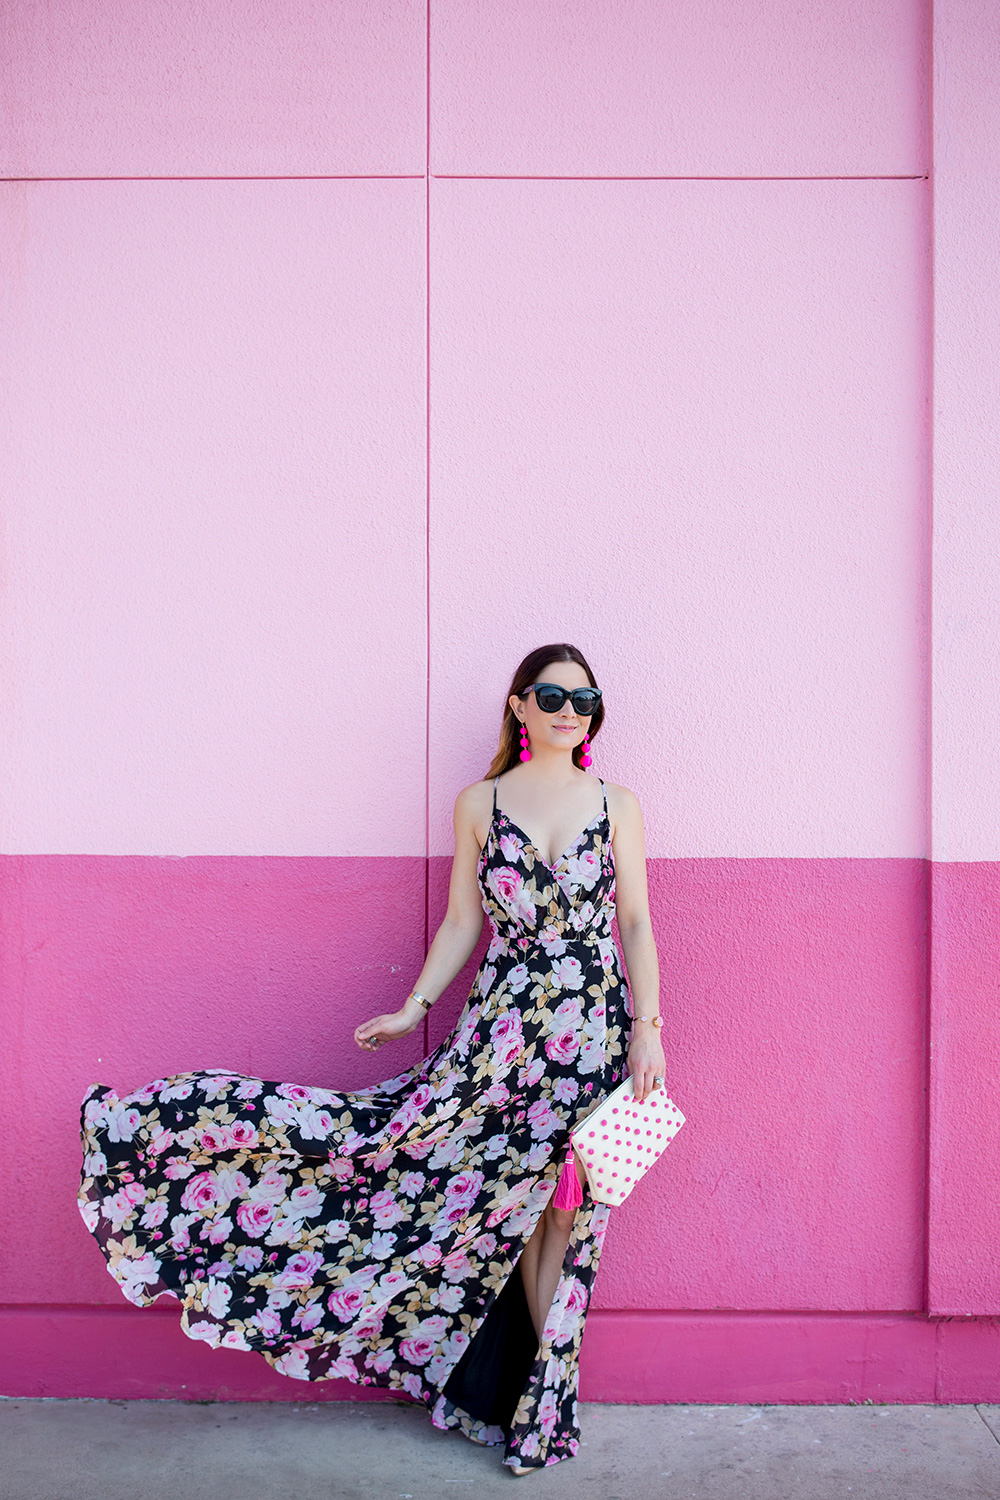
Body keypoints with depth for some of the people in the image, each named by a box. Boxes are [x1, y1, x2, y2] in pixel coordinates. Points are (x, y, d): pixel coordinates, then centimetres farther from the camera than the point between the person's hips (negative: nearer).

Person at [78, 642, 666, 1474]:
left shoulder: (618, 803, 3)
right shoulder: (479, 802, 3)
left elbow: (636, 923, 3)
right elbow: (461, 923, 7)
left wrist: (648, 1027, -3)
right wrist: (412, 1008, 3)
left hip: (593, 1023, 0)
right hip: (504, 1020, 0)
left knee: (562, 1200, 7)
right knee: (512, 1200, 4)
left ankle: (536, 1396, 25)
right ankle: (535, 1401, 25)